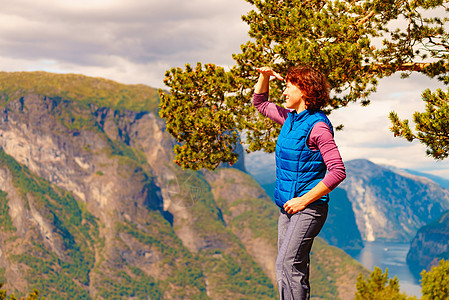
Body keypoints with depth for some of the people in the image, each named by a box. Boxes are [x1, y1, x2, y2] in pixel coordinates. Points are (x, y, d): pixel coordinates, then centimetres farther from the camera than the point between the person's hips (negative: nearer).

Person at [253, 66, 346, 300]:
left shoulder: (317, 126, -15)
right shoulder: (290, 118, 10)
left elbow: (338, 172, -20)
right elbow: (260, 103, 28)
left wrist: (304, 200, -20)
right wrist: (264, 76, 10)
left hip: (309, 208, -9)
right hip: (289, 207, 9)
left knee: (286, 264, -16)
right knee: (295, 267, 11)